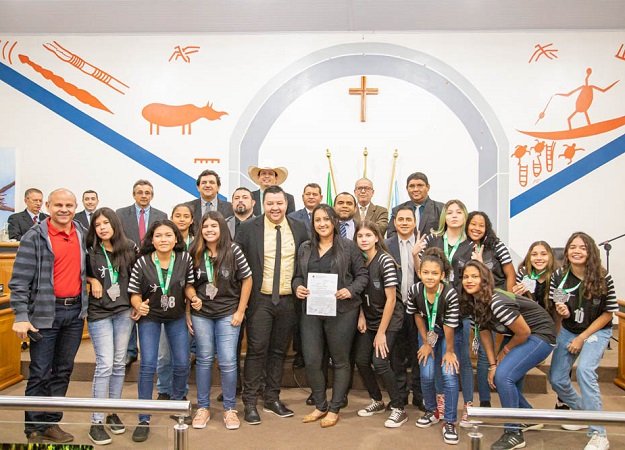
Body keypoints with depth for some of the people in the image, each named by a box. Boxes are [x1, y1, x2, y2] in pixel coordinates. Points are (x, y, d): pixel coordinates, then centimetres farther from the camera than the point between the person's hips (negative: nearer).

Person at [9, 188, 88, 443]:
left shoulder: (82, 234, 8)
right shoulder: (35, 237, -7)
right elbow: (19, 280, -10)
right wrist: (21, 316, -15)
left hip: (75, 311, 5)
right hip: (46, 313, -5)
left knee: (63, 371, 12)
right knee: (40, 373, 2)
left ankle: (52, 423, 24)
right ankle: (34, 429, 16)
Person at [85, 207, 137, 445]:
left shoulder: (130, 248, 1)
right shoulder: (90, 251, -4)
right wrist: (93, 280, -9)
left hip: (124, 310, 3)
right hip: (99, 312, -2)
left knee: (119, 363, 9)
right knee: (105, 365, -6)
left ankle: (112, 413, 24)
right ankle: (96, 422, 4)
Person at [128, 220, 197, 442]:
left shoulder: (185, 258, -14)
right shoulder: (142, 263, -18)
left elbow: (188, 285, 0)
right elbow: (135, 293, -9)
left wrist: (193, 296, -20)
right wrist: (139, 306, -30)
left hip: (177, 317, 2)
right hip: (149, 317, -2)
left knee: (182, 363, 4)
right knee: (148, 364, -8)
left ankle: (176, 404, 33)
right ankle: (144, 420, 7)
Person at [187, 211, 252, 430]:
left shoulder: (233, 251, -9)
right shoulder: (194, 253, -4)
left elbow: (247, 280, -3)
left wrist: (240, 311, -4)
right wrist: (188, 313, 2)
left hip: (228, 313, -1)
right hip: (201, 314, 2)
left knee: (228, 361, 0)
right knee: (204, 360, 10)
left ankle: (230, 408, 16)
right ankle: (203, 407, 24)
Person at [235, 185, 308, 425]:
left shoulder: (299, 229, 4)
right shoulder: (248, 228, -4)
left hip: (288, 300, 3)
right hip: (260, 299, -2)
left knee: (279, 351, 12)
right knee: (257, 350, -1)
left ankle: (272, 399, 25)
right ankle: (250, 402, 12)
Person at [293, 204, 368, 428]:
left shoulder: (348, 246, -1)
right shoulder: (304, 248, 11)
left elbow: (362, 274, -1)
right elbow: (298, 275, 15)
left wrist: (351, 290, -17)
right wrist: (298, 287, -6)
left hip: (341, 311, -3)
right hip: (311, 311, 3)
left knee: (340, 360, 8)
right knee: (311, 361, 3)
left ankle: (334, 409, 23)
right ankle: (320, 406, 24)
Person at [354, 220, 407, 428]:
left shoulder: (385, 261, -18)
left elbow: (391, 299, -17)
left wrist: (381, 332, -16)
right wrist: (361, 316, -5)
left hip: (388, 319, -6)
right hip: (368, 320, 6)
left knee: (379, 362, -14)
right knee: (361, 360, 1)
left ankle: (399, 408, 3)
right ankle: (377, 401, 24)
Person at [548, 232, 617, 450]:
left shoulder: (603, 278, -20)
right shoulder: (558, 276, -13)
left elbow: (608, 313, -12)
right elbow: (555, 307, 1)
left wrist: (582, 338, -14)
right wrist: (561, 311, -24)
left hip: (596, 331, -4)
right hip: (568, 331, 4)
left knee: (584, 370, -28)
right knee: (556, 379, 3)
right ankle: (581, 410, 35)